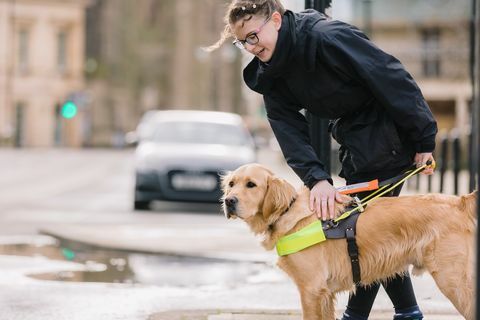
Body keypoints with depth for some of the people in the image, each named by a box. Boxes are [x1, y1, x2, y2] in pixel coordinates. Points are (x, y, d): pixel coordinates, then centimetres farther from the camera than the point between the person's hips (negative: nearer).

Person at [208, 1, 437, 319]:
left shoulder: (327, 36, -25)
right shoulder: (270, 75, 0)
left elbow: (393, 78, -24)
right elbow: (291, 132, -7)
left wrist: (423, 140, -21)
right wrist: (317, 178, -24)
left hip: (388, 135, -9)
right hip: (356, 143, 9)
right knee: (376, 228, 14)